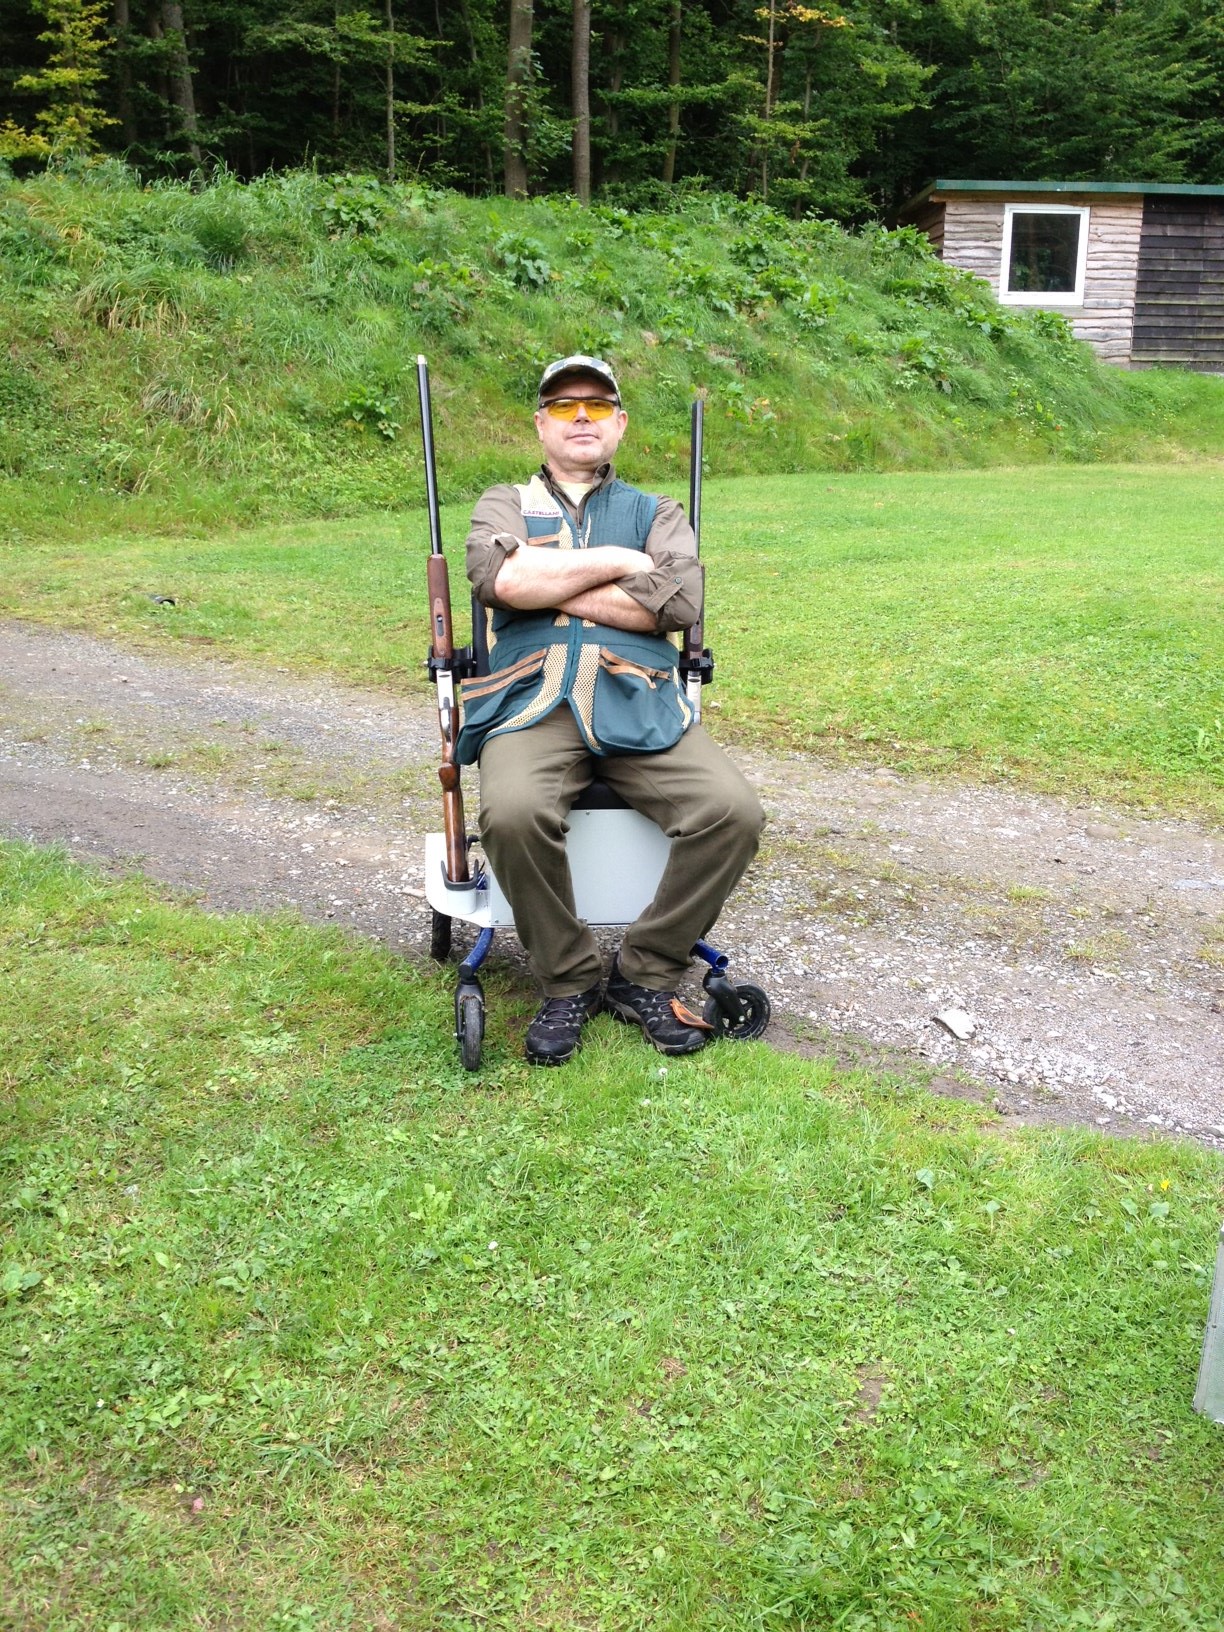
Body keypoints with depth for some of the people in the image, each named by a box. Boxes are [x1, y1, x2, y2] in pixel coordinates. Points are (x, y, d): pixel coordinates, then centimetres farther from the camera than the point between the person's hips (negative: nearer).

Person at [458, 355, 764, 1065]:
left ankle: (646, 975, -4)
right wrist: (620, 562, 1)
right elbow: (499, 577, -3)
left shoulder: (657, 513, 23)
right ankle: (570, 983, -9)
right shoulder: (506, 504, 23)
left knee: (734, 813, -24)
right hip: (533, 704, -1)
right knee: (514, 814, -34)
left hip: (640, 705, 2)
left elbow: (681, 602, 0)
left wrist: (545, 584, 0)